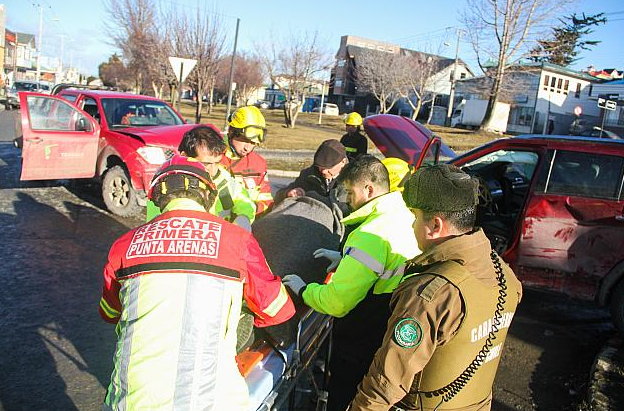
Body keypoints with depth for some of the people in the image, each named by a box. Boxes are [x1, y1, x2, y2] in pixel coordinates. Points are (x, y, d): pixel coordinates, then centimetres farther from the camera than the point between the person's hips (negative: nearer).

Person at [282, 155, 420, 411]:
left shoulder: (371, 236, -29)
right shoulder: (407, 219, -1)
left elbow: (336, 302, -28)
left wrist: (302, 289, -10)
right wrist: (344, 258, 16)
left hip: (359, 350, -8)